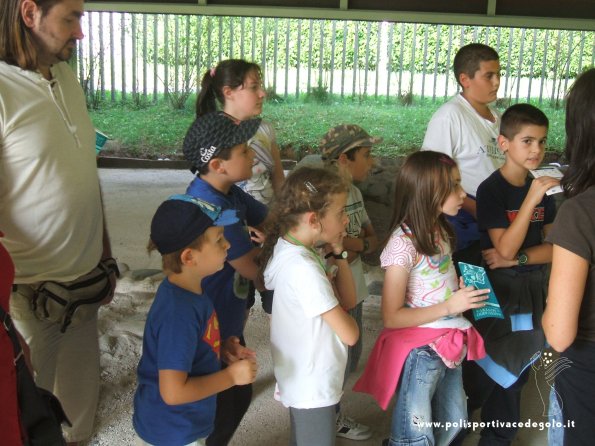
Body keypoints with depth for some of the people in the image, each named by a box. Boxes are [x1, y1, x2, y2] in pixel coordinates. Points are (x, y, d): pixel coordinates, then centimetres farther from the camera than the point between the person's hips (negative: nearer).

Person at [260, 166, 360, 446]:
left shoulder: (289, 250, 0)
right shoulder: (304, 268, -30)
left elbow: (347, 301, 3)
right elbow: (350, 334, -23)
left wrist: (338, 254, -8)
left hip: (301, 380, 9)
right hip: (314, 387, -9)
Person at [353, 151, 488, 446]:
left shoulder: (440, 230, 3)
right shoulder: (403, 244, -23)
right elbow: (391, 317, -21)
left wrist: (464, 292, -1)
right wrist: (450, 306, -24)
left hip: (448, 343, 8)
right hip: (419, 351, -8)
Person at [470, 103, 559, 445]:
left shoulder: (543, 189, 3)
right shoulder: (491, 190, -15)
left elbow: (557, 247, 0)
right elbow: (505, 248, -22)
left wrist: (519, 258, -17)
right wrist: (531, 199, -28)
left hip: (534, 288, 6)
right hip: (501, 290, -6)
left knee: (514, 374, 16)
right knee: (498, 370, 3)